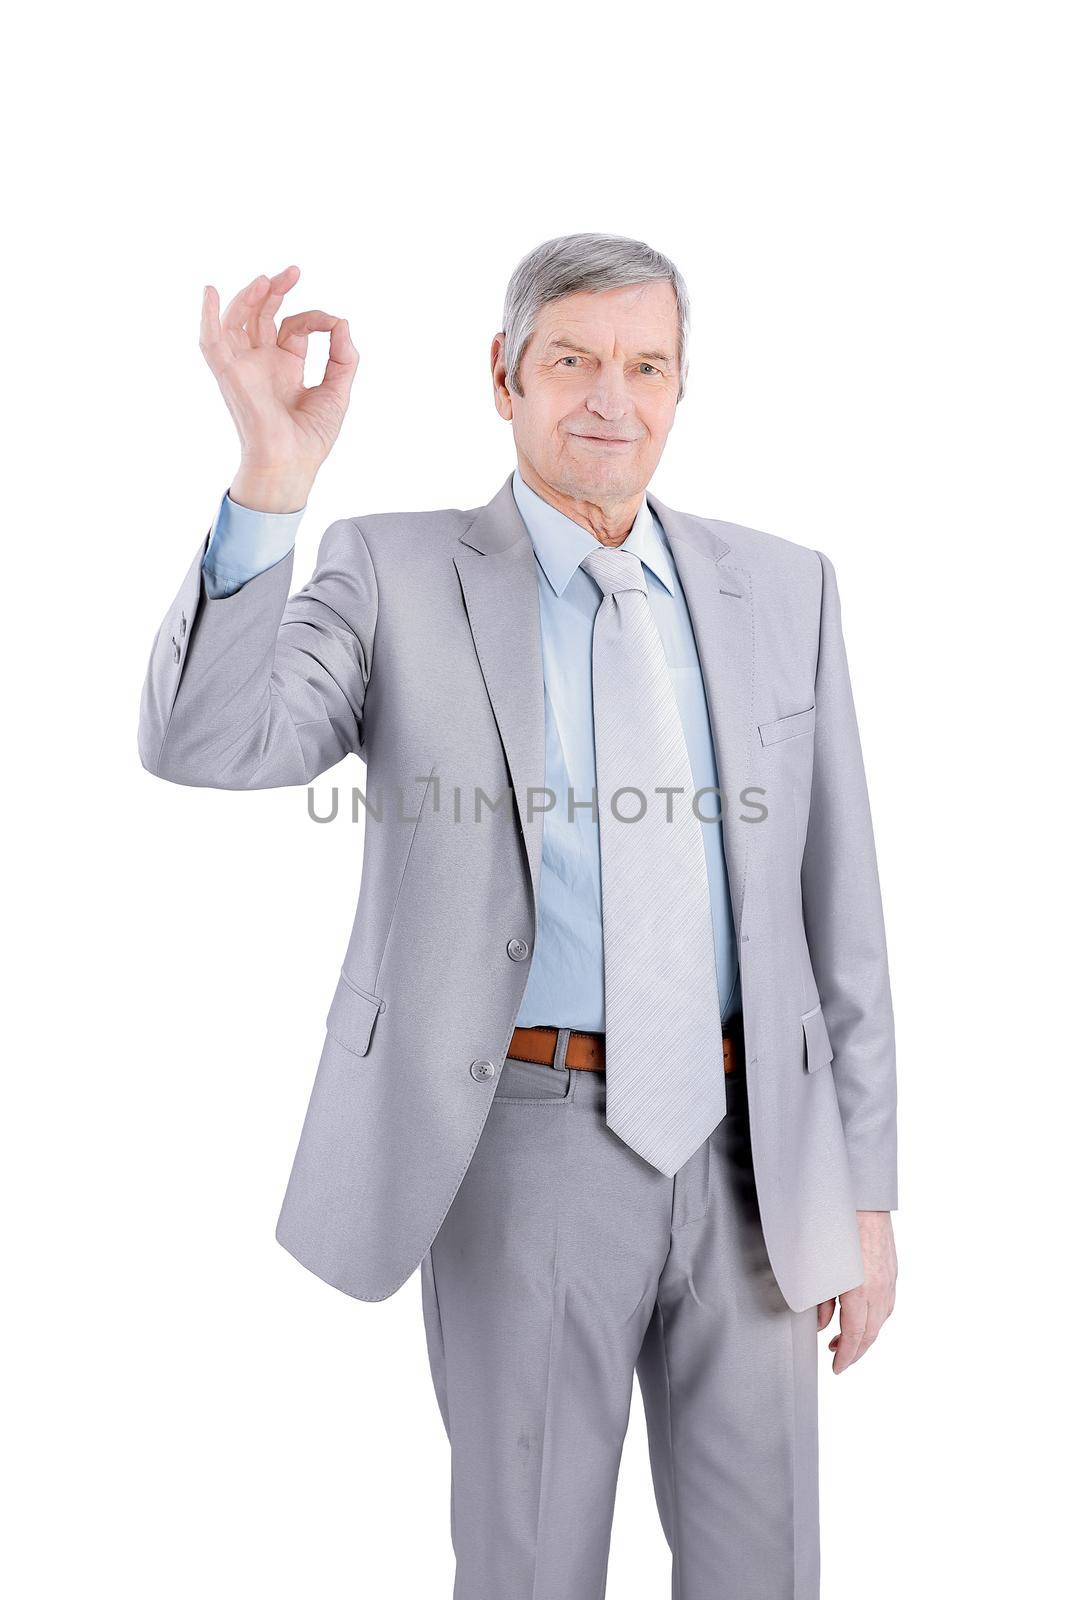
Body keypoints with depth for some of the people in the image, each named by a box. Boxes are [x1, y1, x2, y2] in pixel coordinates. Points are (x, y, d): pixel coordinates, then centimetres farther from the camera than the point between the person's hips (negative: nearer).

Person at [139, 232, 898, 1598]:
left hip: (751, 1151, 3)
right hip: (528, 1143, -2)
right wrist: (271, 479, -29)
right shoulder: (396, 574, -2)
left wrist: (867, 1188, 4)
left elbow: (837, 905, 6)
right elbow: (205, 745, -17)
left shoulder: (783, 590, 6)